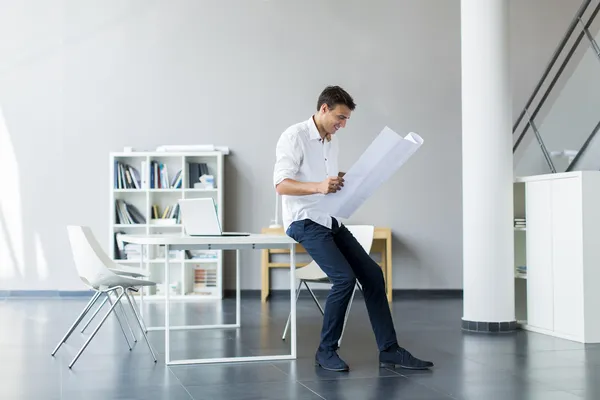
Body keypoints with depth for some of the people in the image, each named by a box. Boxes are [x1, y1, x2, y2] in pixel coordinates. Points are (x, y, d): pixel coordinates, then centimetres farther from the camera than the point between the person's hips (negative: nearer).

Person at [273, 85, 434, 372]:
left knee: (372, 273, -2)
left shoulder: (332, 142, 13)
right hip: (304, 221, -8)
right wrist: (318, 187, -34)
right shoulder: (294, 136, -11)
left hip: (330, 220, 8)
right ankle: (326, 351, -6)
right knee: (345, 278, -22)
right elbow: (281, 185, -20)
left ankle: (389, 350, 3)